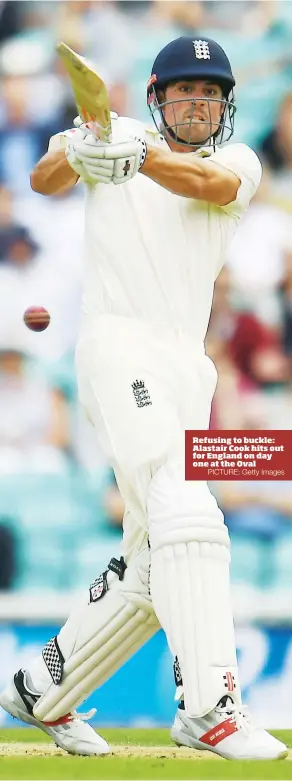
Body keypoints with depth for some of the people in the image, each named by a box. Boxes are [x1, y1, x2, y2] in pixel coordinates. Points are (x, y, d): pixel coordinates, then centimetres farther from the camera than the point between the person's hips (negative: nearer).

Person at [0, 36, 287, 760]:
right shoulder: (115, 135, 9)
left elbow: (214, 183, -12)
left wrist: (139, 157, -31)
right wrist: (73, 154, -30)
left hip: (188, 367, 6)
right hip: (119, 345, -6)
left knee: (154, 564, 8)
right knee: (187, 517, -23)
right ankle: (207, 706, -32)